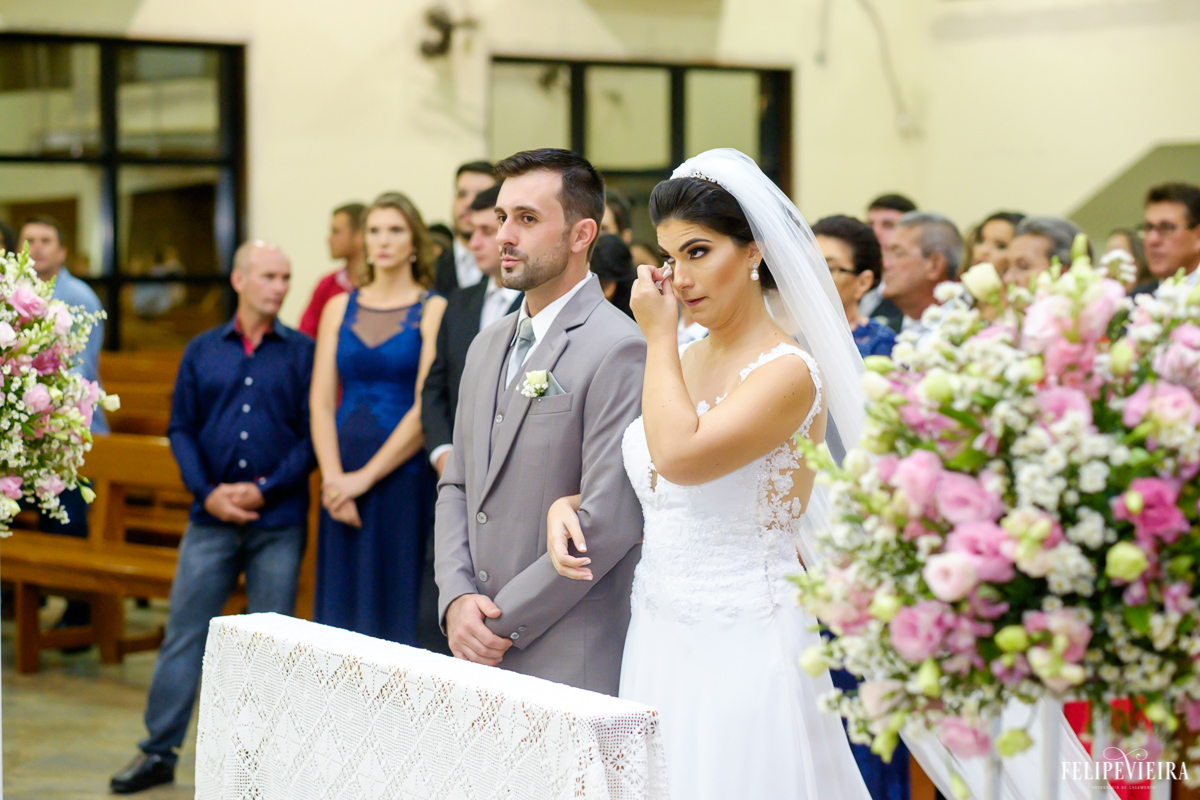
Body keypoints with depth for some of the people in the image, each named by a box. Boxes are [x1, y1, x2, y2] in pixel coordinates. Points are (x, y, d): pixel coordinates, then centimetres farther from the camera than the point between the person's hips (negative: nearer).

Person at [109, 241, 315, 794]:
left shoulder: (303, 353, 2)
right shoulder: (201, 351, 8)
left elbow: (313, 434, -2)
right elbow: (181, 428, 7)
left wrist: (265, 489, -11)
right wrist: (208, 492, -7)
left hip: (278, 522, -1)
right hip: (211, 517, 2)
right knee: (184, 633, 3)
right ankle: (159, 752, 11)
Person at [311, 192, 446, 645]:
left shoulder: (433, 310, -2)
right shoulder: (340, 309, 11)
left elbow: (426, 408, -9)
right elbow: (321, 402, 6)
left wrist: (366, 476, -12)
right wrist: (333, 477, -8)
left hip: (403, 474, -4)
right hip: (344, 481, 4)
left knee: (397, 604, -3)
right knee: (341, 604, 4)